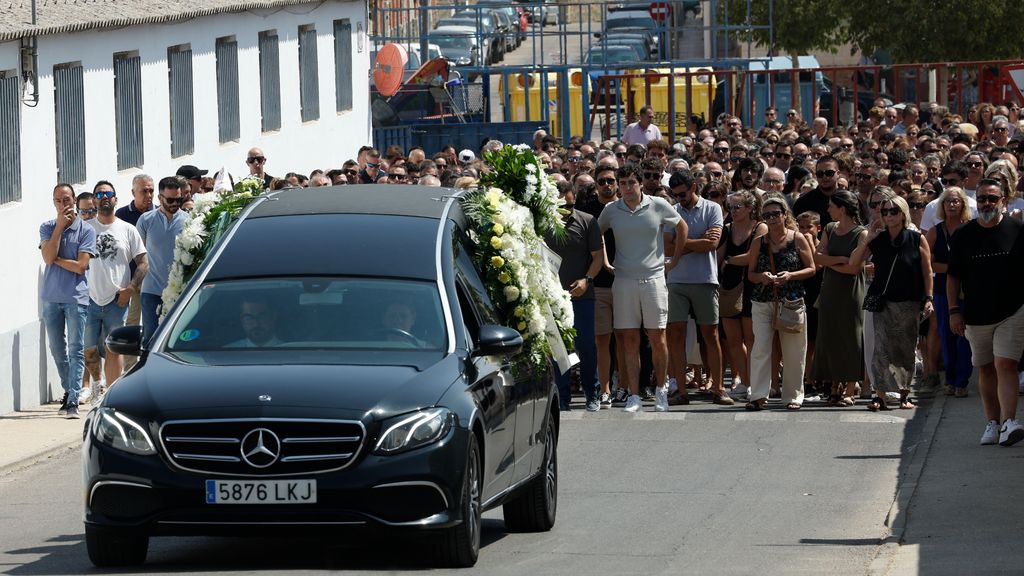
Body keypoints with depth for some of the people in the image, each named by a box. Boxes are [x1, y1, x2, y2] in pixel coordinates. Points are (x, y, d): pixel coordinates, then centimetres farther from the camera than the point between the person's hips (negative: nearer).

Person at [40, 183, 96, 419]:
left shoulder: (86, 230, -2)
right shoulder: (47, 228, 7)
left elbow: (81, 265, -9)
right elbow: (48, 257, -9)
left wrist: (56, 259, -5)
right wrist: (60, 225, -9)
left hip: (76, 296, -4)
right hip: (51, 297, 4)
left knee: (75, 350, -8)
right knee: (57, 350, 10)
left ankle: (73, 400, -13)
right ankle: (68, 391, 24)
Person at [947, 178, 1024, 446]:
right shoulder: (962, 235, 4)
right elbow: (953, 276, 9)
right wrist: (953, 311, 2)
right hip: (976, 314, 3)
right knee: (986, 370, 9)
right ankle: (992, 423, 17)